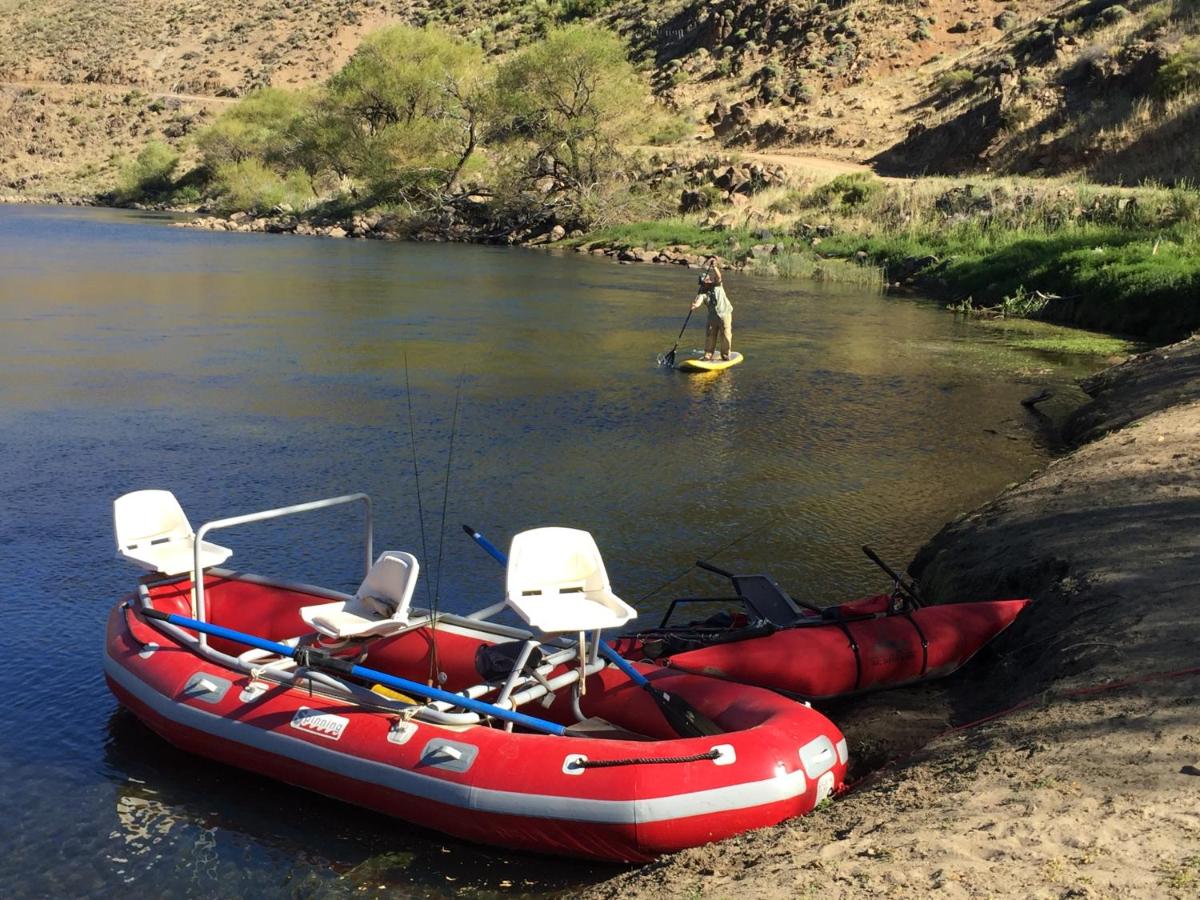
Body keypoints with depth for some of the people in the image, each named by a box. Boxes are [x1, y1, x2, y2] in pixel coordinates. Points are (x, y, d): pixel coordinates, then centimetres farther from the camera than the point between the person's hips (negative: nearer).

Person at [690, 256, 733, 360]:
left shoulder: (717, 285, -7)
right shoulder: (702, 292, -6)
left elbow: (718, 277, -27)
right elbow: (699, 300, -24)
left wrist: (714, 267, -43)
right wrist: (696, 305, -48)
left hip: (724, 313, -3)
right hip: (712, 315, 3)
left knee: (725, 335, -1)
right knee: (709, 336, 5)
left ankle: (726, 355, 9)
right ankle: (708, 355, 15)